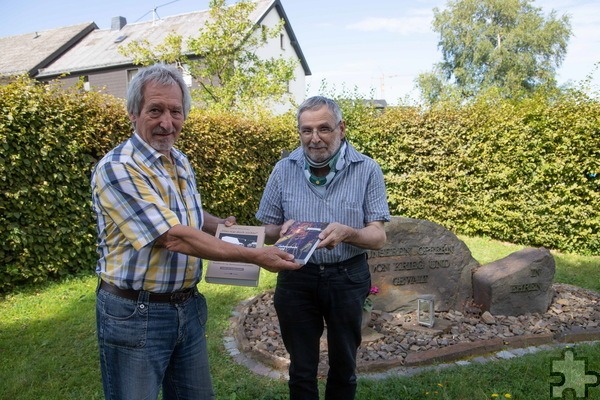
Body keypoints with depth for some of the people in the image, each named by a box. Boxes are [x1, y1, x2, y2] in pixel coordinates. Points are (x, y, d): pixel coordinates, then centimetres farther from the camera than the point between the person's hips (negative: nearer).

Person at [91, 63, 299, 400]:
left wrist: (219, 224, 1)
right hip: (136, 314, -7)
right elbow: (175, 238, -25)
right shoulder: (117, 169, -19)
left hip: (189, 306, 7)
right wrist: (255, 256, -22)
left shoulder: (182, 163, 6)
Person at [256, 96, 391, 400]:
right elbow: (267, 233, 3)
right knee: (301, 369, 16)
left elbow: (379, 237, -11)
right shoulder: (283, 170, -4)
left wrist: (347, 233, -32)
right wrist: (283, 231, -21)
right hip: (296, 278, 1)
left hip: (348, 279, -1)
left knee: (343, 366, 19)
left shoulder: (367, 170, -9)